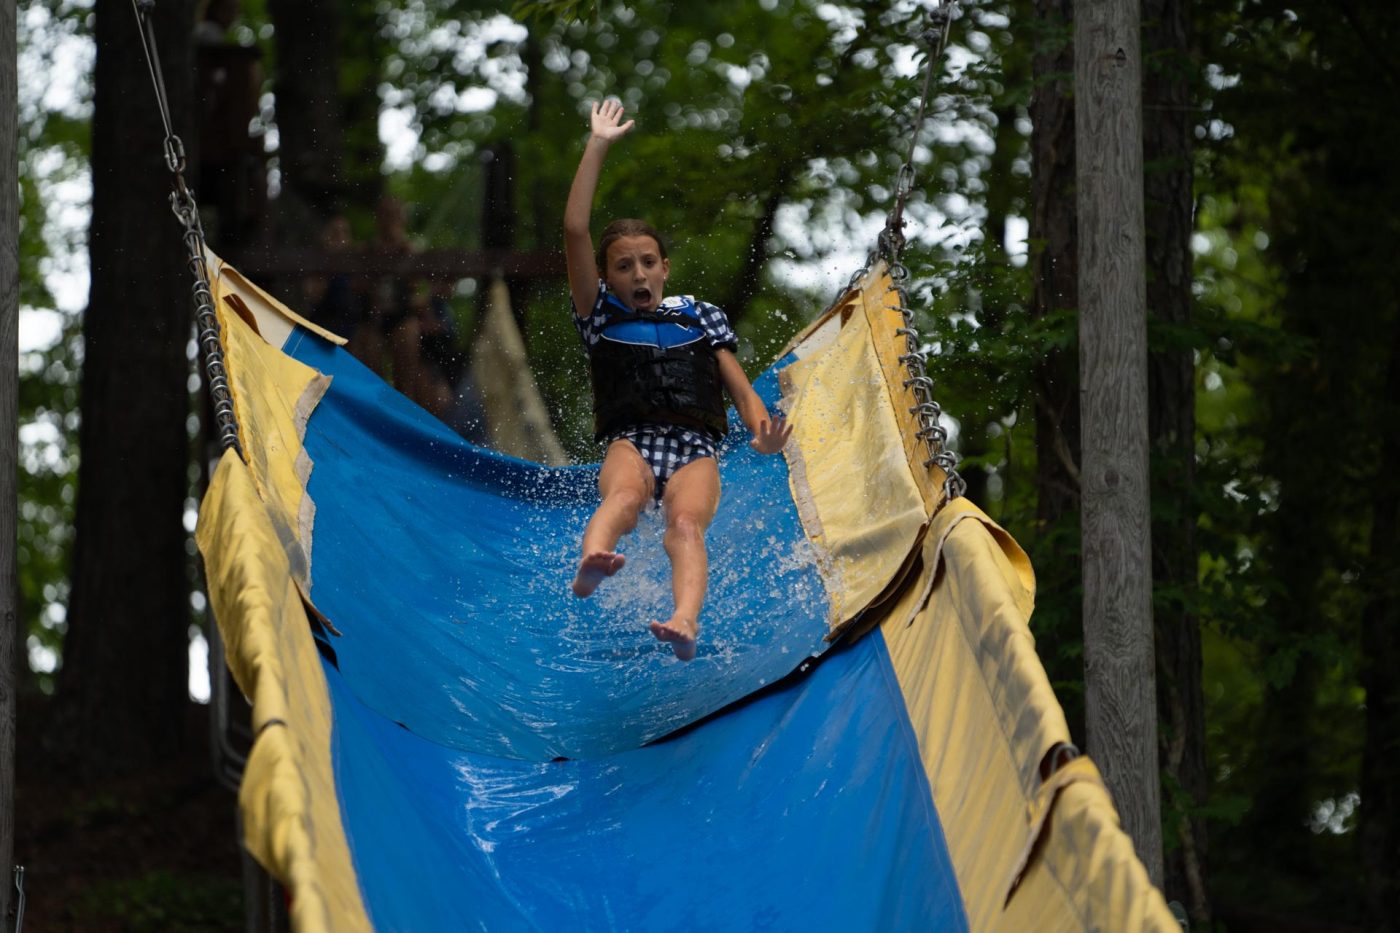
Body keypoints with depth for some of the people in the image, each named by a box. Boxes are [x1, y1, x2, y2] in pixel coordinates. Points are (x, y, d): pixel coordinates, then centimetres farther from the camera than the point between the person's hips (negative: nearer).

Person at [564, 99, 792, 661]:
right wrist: (598, 147, 10)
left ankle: (685, 623, -61)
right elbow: (575, 232, 9)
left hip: (696, 450, 1)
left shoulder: (701, 318, 23)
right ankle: (591, 564, -70)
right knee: (624, 496, -37)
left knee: (686, 524, -32)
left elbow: (740, 387, 17)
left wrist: (764, 432, -7)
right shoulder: (601, 317, 19)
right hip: (631, 444, -1)